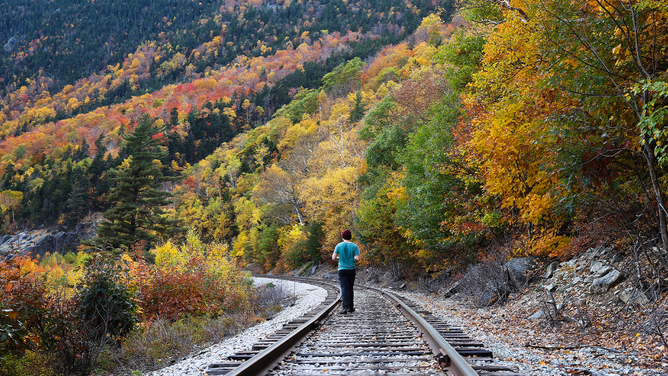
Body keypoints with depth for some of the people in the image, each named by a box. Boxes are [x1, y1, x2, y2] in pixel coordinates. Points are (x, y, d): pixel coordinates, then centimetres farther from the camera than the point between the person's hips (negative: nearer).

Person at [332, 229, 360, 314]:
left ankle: (346, 306, -22)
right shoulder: (354, 246, -2)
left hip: (342, 269, -1)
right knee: (350, 288, 13)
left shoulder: (339, 245, -3)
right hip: (351, 269, 1)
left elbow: (333, 258, -5)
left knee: (344, 288, -7)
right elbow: (357, 259, -8)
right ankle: (351, 307, 19)